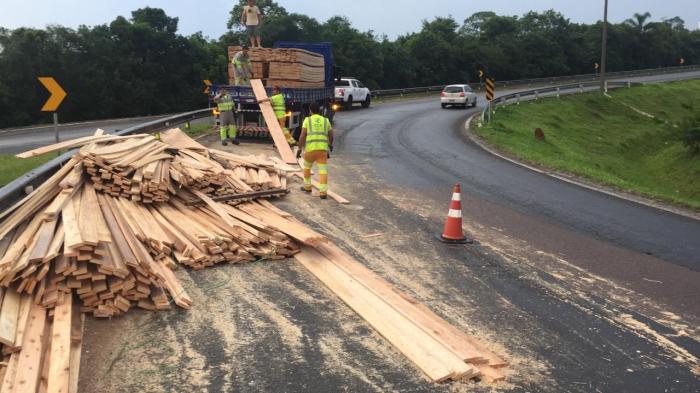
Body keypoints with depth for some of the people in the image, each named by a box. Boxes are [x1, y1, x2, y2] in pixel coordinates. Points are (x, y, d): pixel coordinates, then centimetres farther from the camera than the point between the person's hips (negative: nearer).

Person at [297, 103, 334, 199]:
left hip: (310, 149, -1)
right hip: (323, 149, 1)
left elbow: (302, 136, -5)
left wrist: (299, 149, -1)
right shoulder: (326, 120, 12)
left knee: (307, 166, 24)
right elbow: (331, 136, 15)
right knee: (323, 170, -2)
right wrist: (330, 144, 36)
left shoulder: (307, 120, 4)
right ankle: (323, 192, -12)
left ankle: (307, 186, 34)